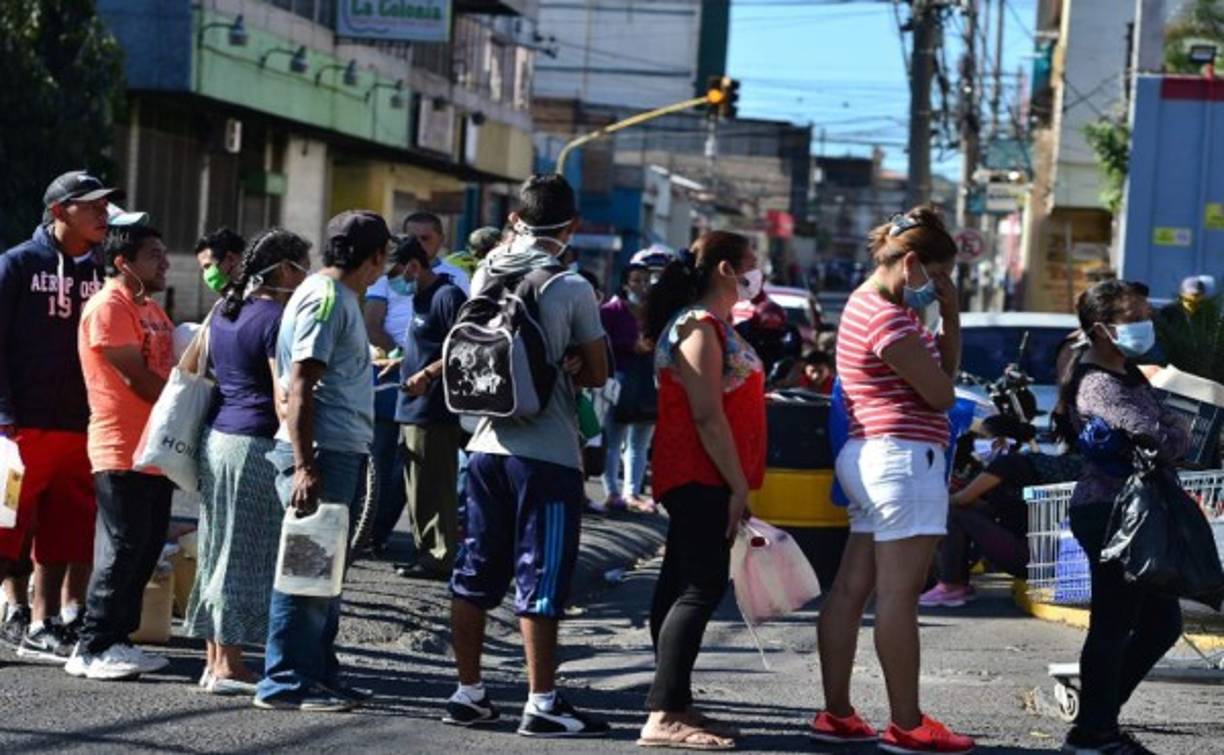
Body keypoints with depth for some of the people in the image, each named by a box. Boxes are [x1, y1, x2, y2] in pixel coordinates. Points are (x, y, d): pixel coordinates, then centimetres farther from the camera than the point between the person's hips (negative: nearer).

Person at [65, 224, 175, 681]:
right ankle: (92, 649, -3)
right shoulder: (109, 307, -12)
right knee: (122, 550, -8)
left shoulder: (151, 309, 19)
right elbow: (136, 378, -17)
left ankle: (117, 640, 17)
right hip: (122, 450, -9)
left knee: (146, 550, 10)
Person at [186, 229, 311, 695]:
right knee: (245, 553, -4)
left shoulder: (225, 311, 13)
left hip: (217, 436, 9)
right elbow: (284, 398, -16)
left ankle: (214, 658, 16)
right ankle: (228, 665, -1)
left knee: (219, 550, 12)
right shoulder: (277, 319, -13)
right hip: (255, 444, -9)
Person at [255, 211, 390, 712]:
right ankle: (284, 684, -2)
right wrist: (305, 467, -24)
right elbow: (300, 387, -19)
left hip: (343, 453, 10)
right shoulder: (323, 298, -13)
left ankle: (320, 674, 23)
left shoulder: (342, 298, 18)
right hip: (321, 452, -10)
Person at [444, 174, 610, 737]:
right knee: (540, 579, -2)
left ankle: (468, 692, 16)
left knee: (475, 572, 11)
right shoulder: (572, 288, -9)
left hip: (487, 445, 5)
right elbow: (596, 374, -3)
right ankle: (542, 704, 0)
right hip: (547, 453, -5)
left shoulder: (486, 275, 5)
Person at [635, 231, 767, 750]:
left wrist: (738, 484, 18)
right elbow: (707, 416, -20)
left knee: (683, 587, 11)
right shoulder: (700, 326, -14)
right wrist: (738, 486, -19)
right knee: (701, 588, -13)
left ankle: (676, 706, 15)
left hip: (702, 483, 10)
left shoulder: (716, 326, 18)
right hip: (702, 480, -10)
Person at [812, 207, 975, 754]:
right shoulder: (888, 317, -15)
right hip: (902, 458, -11)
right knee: (898, 594, -9)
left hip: (871, 458, 11)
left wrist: (951, 317, 6)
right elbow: (941, 393, -12)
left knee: (851, 588, 9)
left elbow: (942, 372, 19)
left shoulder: (870, 304, 18)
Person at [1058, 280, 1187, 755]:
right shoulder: (1100, 386, -19)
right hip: (1110, 513, -10)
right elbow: (1165, 440, -26)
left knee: (1162, 622, 14)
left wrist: (1172, 433, -6)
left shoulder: (1130, 375, 13)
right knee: (1113, 627, -3)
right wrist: (1180, 433, -5)